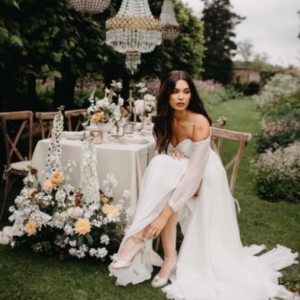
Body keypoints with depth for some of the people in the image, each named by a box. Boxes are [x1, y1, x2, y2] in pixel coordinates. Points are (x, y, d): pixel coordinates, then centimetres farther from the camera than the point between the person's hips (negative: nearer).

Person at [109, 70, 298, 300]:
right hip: (179, 175, 5)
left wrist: (164, 214, -40)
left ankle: (139, 238, -25)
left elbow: (195, 174, -35)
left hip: (205, 178, -5)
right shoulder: (165, 120, -8)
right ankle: (170, 258, -26)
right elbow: (161, 154, 3)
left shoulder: (199, 123, -28)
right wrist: (171, 155, -24)